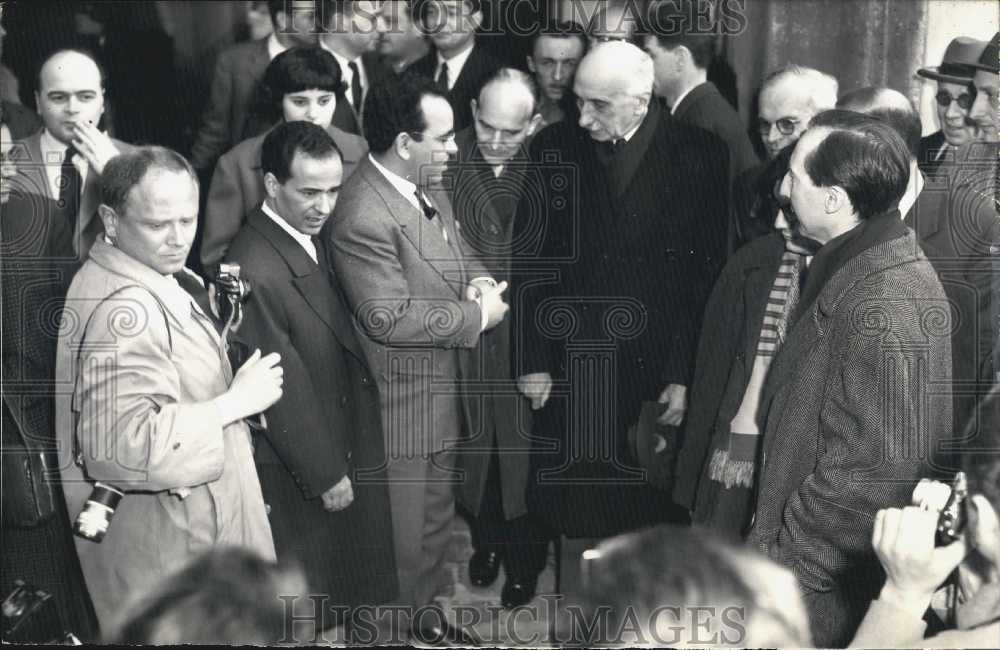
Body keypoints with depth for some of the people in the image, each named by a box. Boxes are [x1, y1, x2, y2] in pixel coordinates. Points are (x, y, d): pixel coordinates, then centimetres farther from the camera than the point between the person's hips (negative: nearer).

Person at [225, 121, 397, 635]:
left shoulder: (312, 239, 2)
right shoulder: (255, 270, -29)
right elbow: (284, 391, -24)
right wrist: (327, 475, -15)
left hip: (338, 451, 8)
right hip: (295, 473, -8)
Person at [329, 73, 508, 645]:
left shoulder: (431, 191, 3)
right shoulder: (363, 217, -27)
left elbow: (461, 254, 15)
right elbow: (389, 317, -29)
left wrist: (480, 281, -9)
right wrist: (477, 315, -20)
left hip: (444, 394, 9)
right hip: (400, 405, -9)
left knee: (437, 517, 25)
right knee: (404, 533, 8)